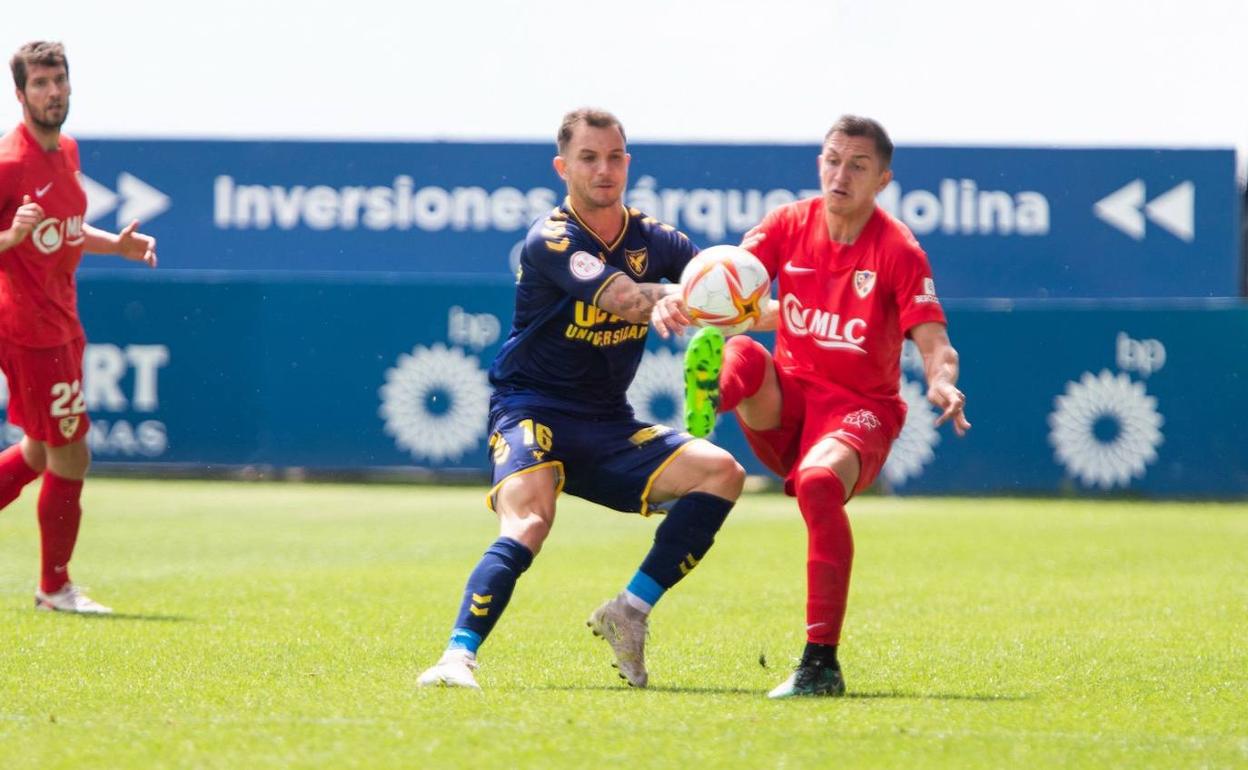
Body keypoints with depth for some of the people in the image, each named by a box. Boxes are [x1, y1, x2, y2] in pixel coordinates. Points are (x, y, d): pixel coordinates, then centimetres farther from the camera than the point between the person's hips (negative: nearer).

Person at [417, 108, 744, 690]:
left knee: (721, 471, -12)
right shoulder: (550, 239, -12)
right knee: (528, 522, -32)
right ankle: (459, 655, -38)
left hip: (609, 424, 6)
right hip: (532, 408, -6)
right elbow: (619, 296, -29)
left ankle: (631, 609, -7)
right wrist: (668, 298, -50)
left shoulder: (653, 240, 7)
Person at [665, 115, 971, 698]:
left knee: (819, 481, -34)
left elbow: (934, 344, -13)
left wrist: (943, 382, -36)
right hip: (785, 402, 4)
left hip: (859, 408, -4)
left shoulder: (898, 250, -6)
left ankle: (822, 663, -32)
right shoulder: (790, 224, 4)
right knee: (744, 355, -28)